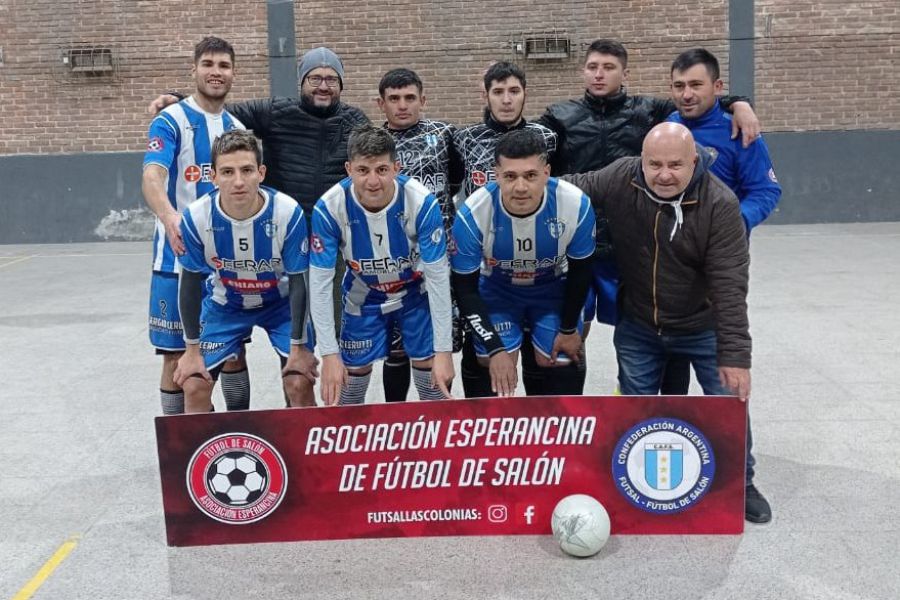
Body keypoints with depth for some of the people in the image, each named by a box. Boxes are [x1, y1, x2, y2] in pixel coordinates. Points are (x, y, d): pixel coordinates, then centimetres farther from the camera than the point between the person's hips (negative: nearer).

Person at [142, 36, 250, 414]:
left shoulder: (237, 128, 12)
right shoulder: (170, 120, -6)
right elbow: (151, 178, -21)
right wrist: (171, 219, -41)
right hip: (179, 256, -5)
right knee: (177, 355, 1)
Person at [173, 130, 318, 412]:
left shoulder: (288, 213, -29)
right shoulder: (196, 217, -25)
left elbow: (298, 282, -17)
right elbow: (191, 283, -10)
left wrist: (299, 346, -13)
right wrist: (192, 348, -5)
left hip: (280, 302, -1)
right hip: (224, 304, 1)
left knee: (300, 384, -13)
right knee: (194, 386, -6)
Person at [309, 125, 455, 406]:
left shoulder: (422, 202, -31)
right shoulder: (328, 208, -28)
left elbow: (438, 276, -24)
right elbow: (320, 283, -21)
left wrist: (443, 350, -23)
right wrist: (329, 354, -21)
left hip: (416, 292, 0)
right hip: (362, 297, 1)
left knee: (434, 378, 0)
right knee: (351, 375, 6)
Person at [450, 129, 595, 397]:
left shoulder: (576, 206, -29)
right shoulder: (472, 214, -32)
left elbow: (580, 271, -10)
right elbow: (465, 288, -19)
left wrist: (569, 329, -2)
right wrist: (494, 348, -23)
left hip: (554, 289, 1)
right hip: (497, 290, -1)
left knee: (560, 365, 2)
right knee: (494, 372, -7)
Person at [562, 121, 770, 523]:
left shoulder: (720, 204, -25)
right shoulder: (617, 180, -18)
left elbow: (729, 286, -25)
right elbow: (572, 189, 3)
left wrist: (734, 355, -27)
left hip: (702, 325, -2)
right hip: (637, 325, 2)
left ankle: (739, 482, 30)